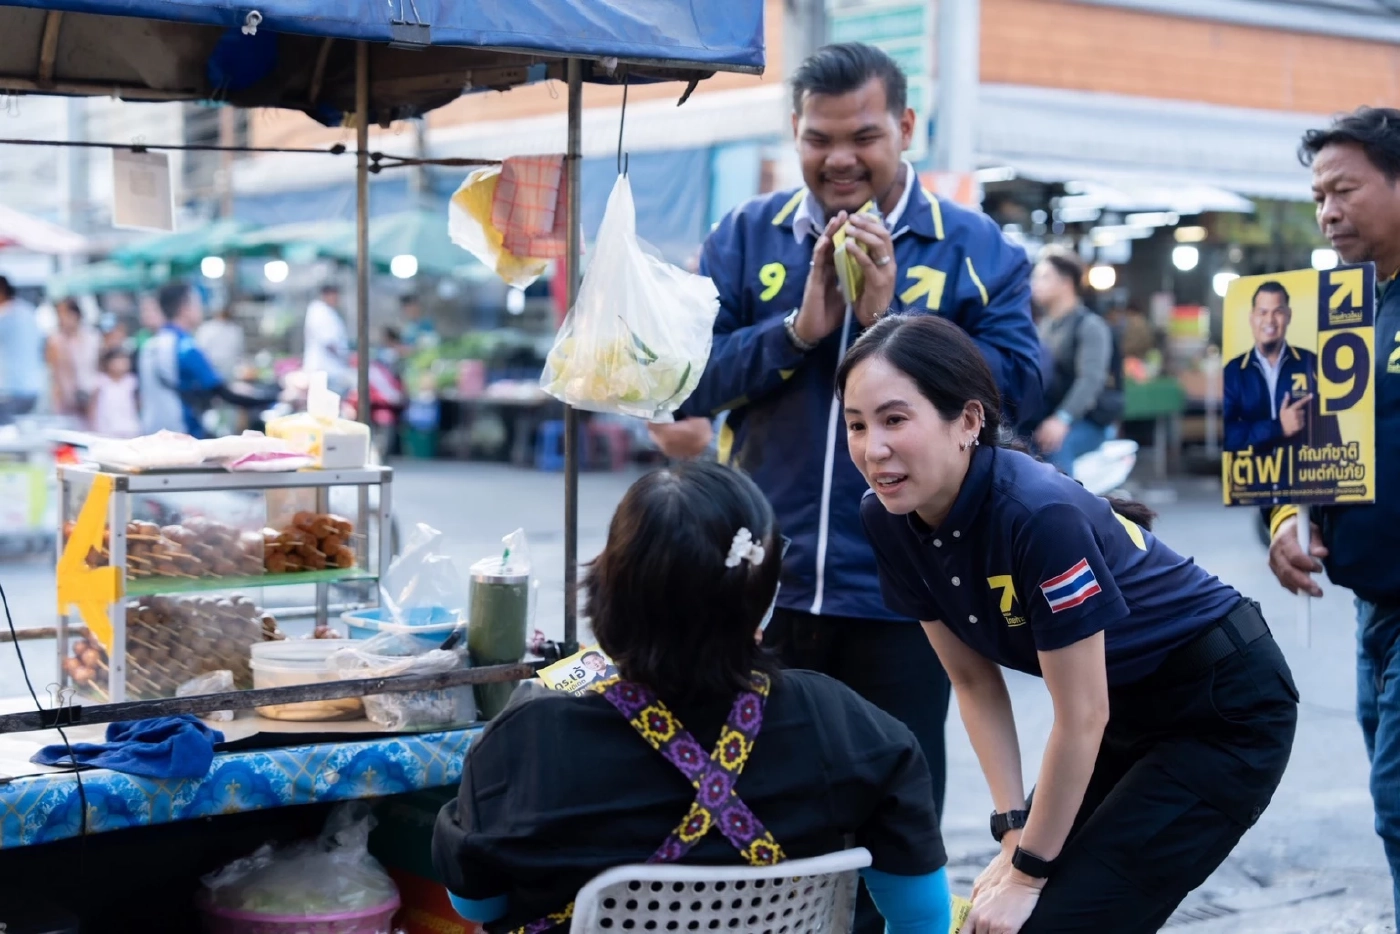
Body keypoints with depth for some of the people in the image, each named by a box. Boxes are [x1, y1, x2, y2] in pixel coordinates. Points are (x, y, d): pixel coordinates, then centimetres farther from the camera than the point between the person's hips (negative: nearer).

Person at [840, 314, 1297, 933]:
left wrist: (1029, 869, -15)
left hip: (1226, 715, -6)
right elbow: (974, 682, -2)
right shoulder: (887, 520, -12)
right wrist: (1014, 833, -7)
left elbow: (1081, 719, -25)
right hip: (1126, 712, 7)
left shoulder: (1038, 513, -33)